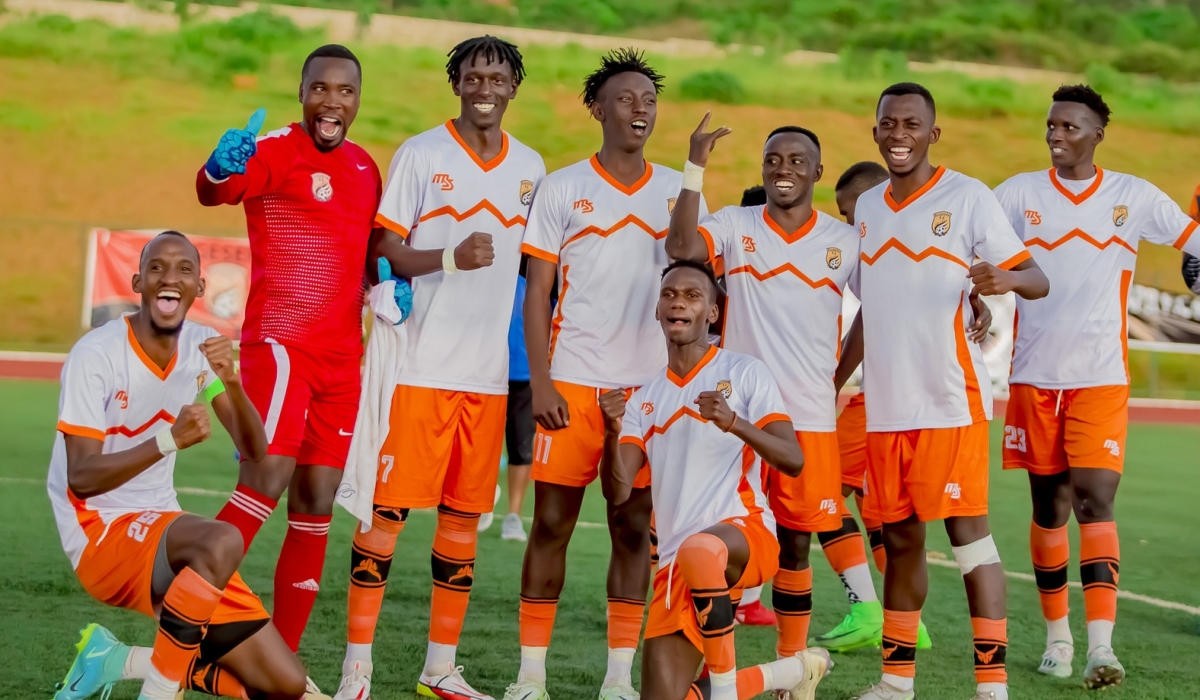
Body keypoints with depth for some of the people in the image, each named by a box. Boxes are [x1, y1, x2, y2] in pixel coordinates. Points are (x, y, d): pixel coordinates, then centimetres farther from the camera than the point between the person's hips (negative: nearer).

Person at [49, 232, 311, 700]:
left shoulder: (201, 346, 2)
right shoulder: (95, 355, -15)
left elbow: (254, 451, -3)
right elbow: (81, 478, -20)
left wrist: (231, 383, -22)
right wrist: (170, 439, -32)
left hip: (160, 532, 7)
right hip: (99, 537, -7)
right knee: (221, 541, -38)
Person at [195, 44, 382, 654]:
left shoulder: (365, 168, 13)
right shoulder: (275, 150, -8)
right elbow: (214, 192, -28)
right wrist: (220, 168, -51)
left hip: (342, 357, 7)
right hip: (280, 343, -7)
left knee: (314, 511, 6)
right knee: (266, 482, -21)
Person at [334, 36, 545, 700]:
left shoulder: (530, 167, 12)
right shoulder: (420, 154, -2)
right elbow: (383, 251, -5)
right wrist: (451, 258, -22)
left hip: (490, 371, 5)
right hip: (419, 365, -4)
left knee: (464, 515, 8)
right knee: (389, 508, -5)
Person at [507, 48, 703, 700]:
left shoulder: (677, 191, 9)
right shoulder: (562, 188, 2)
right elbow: (537, 291, 0)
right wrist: (539, 381, -8)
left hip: (650, 383, 2)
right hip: (572, 381, -2)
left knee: (633, 528, 4)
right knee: (552, 522, -1)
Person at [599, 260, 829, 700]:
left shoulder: (744, 373, 3)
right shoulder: (645, 399, 16)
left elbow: (793, 461, -7)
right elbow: (618, 491, 4)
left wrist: (734, 423, -24)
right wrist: (613, 432, -15)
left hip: (744, 531, -5)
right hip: (676, 560, 5)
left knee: (700, 551, -42)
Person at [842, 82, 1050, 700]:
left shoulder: (968, 197, -4)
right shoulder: (867, 208, 13)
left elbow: (1037, 281, -8)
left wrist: (1006, 279, -30)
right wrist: (835, 381, 21)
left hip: (951, 398, -6)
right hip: (885, 403, 6)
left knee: (967, 529, -9)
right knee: (899, 538, 11)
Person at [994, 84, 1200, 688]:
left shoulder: (1132, 197, 2)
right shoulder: (1019, 194, 3)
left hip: (1101, 378, -1)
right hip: (1034, 376, 1)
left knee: (1094, 500, -13)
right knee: (1049, 507, 8)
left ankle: (1101, 645, -17)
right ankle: (1057, 635, 21)